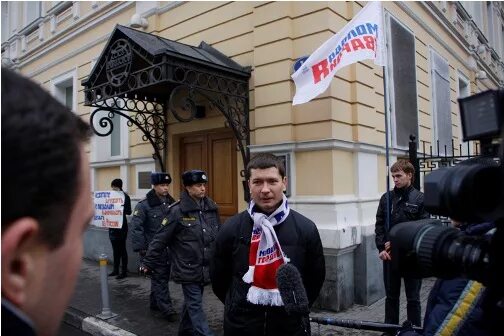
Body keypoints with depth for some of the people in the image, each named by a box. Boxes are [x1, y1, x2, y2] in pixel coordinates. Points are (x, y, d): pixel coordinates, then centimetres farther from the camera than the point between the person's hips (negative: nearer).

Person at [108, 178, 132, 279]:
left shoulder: (125, 196, -10)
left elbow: (128, 211, -16)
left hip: (121, 226, -7)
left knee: (122, 249, 0)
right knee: (115, 249, 15)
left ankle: (124, 271, 8)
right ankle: (115, 270, 25)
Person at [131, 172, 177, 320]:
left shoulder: (171, 202, 7)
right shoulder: (144, 205, -12)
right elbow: (136, 228, -13)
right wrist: (141, 249, -15)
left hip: (169, 249, 6)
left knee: (163, 277, 16)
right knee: (159, 279, 0)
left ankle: (155, 303, 33)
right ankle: (167, 309, 7)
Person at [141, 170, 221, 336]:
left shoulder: (212, 208, 2)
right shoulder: (177, 210, -14)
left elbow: (219, 237, 10)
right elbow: (161, 239, -9)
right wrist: (148, 262, -5)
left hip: (206, 268, 6)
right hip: (188, 269, -6)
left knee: (191, 302, 21)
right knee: (195, 305, 1)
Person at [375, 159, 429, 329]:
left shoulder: (419, 198, -5)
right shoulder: (386, 198, 5)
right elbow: (379, 225, 5)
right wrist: (381, 248, -5)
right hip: (389, 255, 3)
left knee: (413, 298, 9)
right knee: (391, 297, 14)